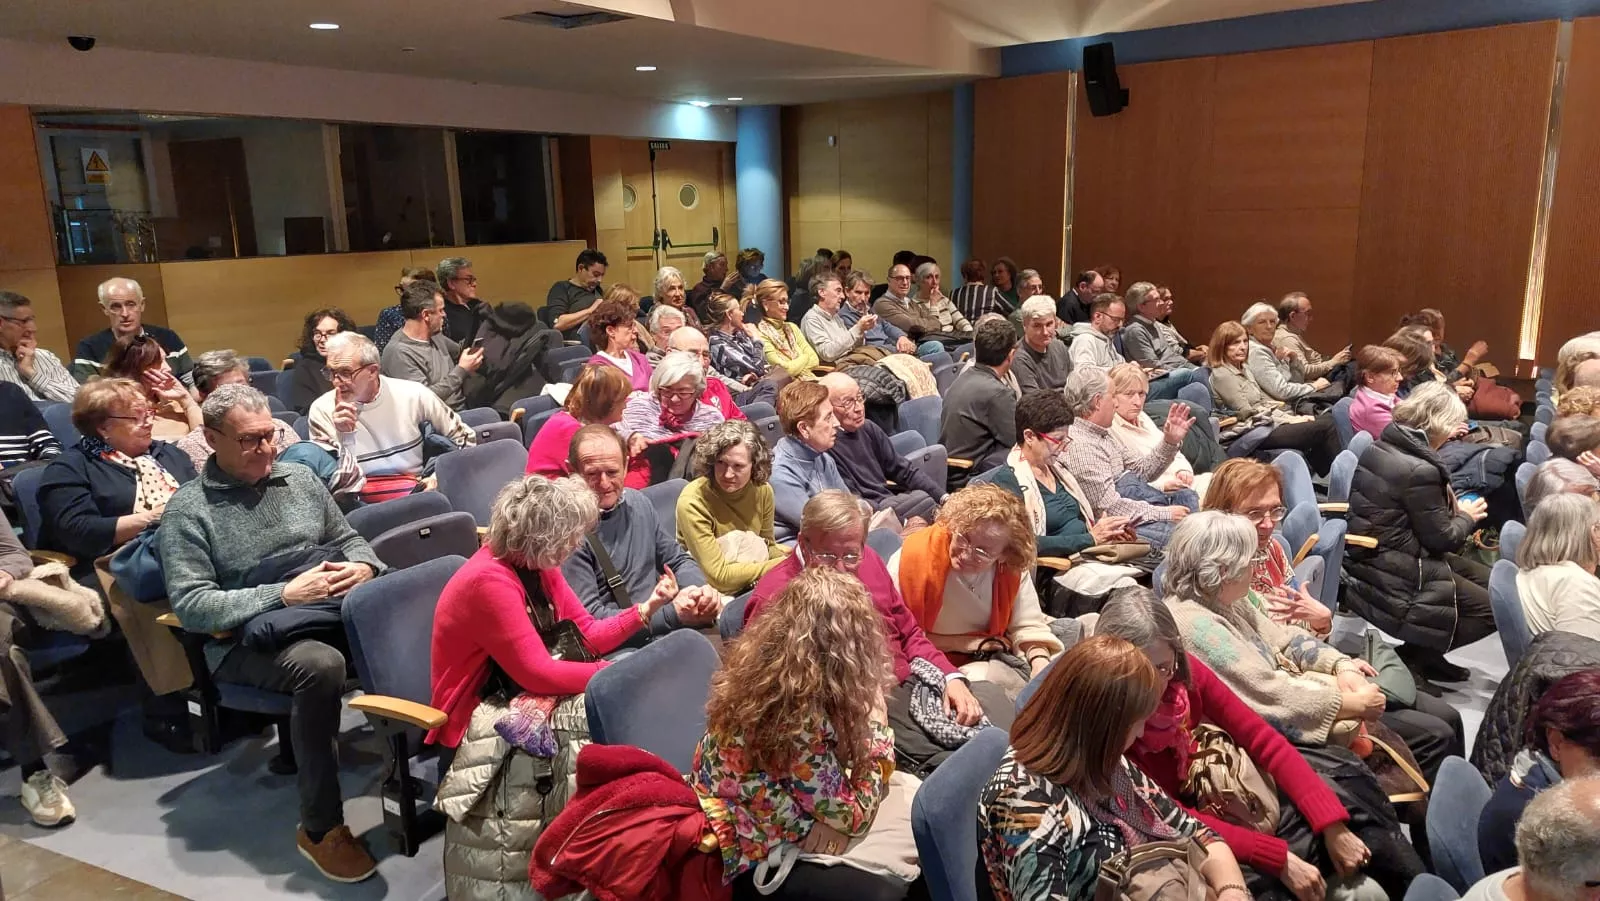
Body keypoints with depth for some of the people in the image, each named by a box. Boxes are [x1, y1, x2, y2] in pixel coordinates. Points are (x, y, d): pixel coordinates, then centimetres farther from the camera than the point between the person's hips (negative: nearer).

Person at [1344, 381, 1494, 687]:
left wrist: (1453, 509, 10)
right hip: (1397, 577, -10)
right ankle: (1414, 657, 3)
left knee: (1489, 580, 19)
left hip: (1375, 556, 10)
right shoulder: (1420, 470, -25)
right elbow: (1441, 537, -14)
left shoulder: (1378, 448, 4)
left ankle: (1424, 654, 17)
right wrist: (1467, 516, 5)